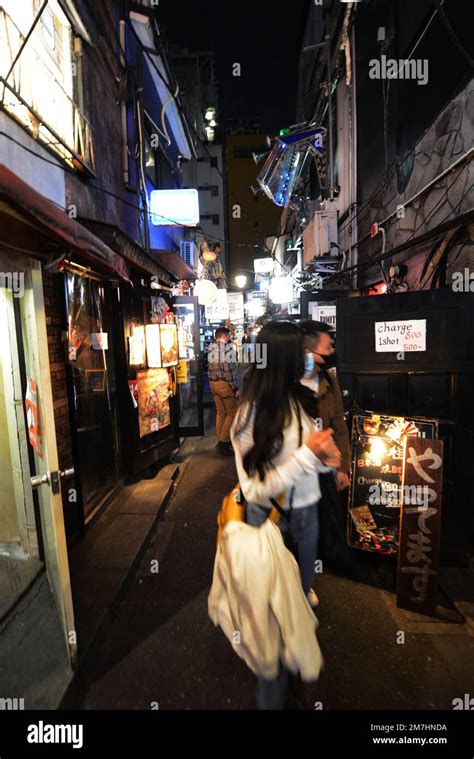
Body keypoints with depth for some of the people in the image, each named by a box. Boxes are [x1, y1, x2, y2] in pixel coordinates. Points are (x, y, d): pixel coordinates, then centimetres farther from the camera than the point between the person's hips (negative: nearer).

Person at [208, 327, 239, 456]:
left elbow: (210, 367, 9)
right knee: (232, 413, 1)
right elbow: (231, 369, -16)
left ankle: (221, 441, 19)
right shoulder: (228, 347, -11)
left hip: (213, 383, 8)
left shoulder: (210, 348, 10)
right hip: (225, 383, -7)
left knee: (220, 413, 13)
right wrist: (235, 387, -12)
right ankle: (223, 442, -1)